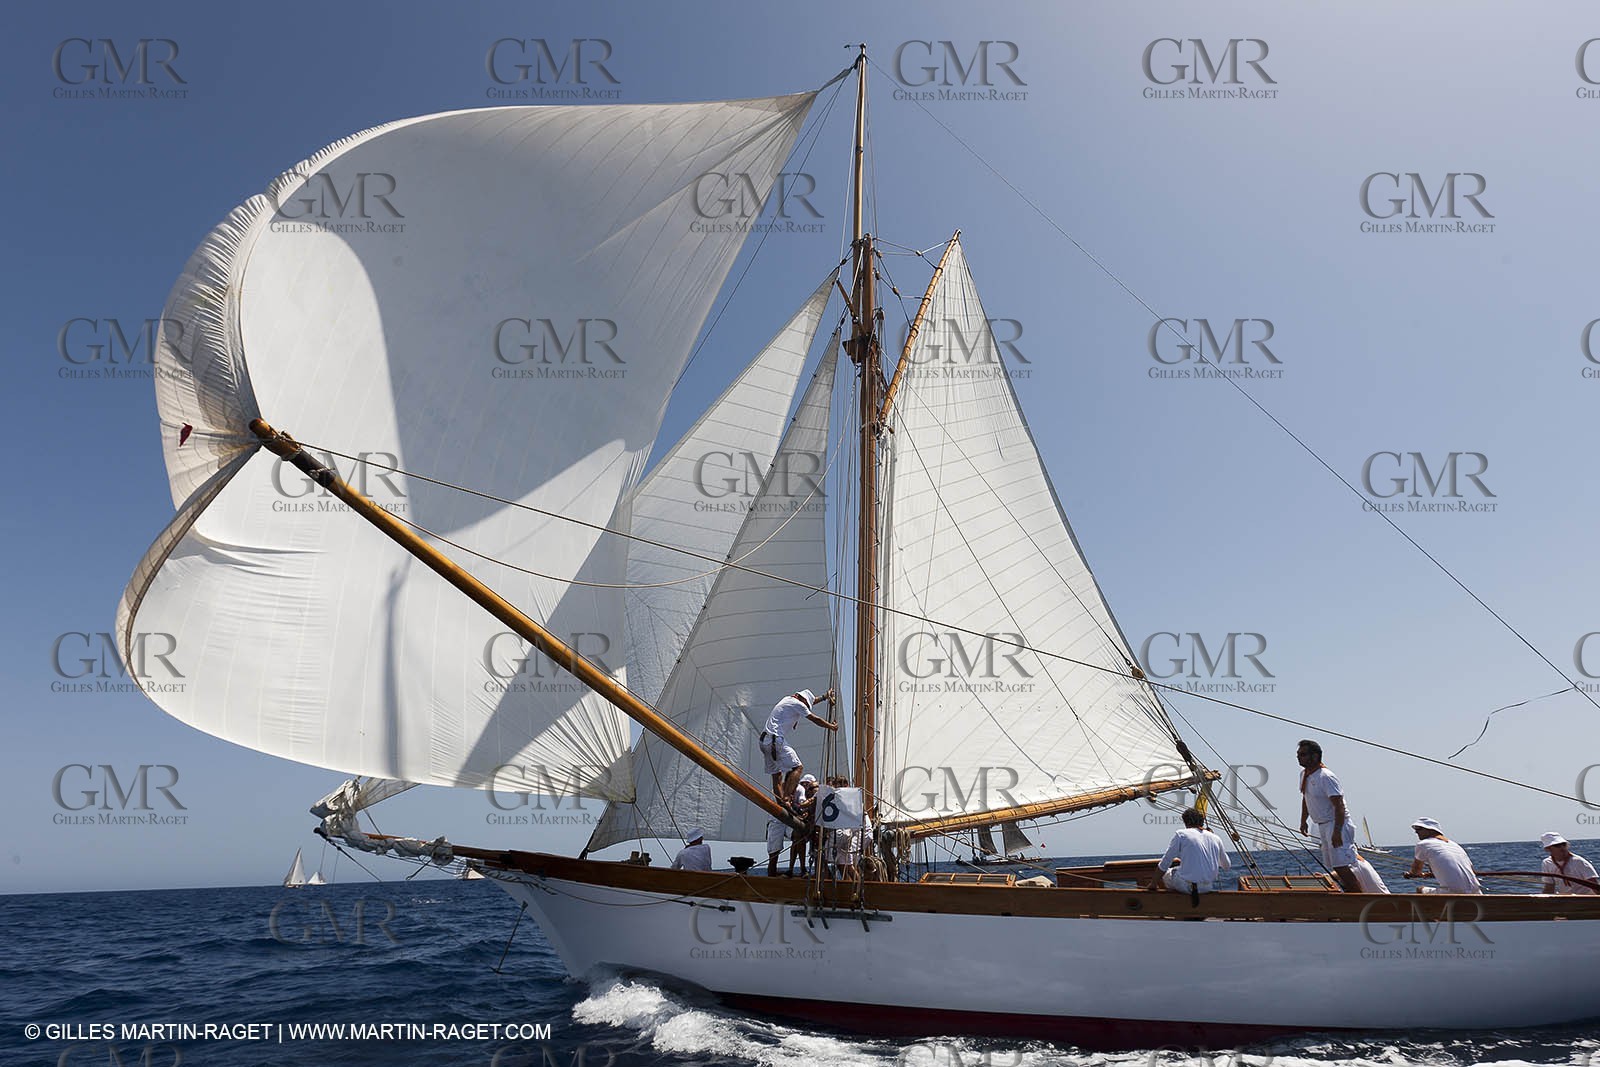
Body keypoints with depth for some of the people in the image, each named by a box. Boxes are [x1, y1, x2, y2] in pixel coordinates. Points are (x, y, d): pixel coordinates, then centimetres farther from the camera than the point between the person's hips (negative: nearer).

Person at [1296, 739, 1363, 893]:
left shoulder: (1326, 777, -19)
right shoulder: (1304, 774, 9)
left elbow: (1339, 806, -24)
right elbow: (1306, 799, 24)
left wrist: (1337, 832, -29)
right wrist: (1303, 821, 21)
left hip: (1338, 824, -10)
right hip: (1323, 826, 10)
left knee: (1342, 867, -17)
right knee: (1333, 867, 12)